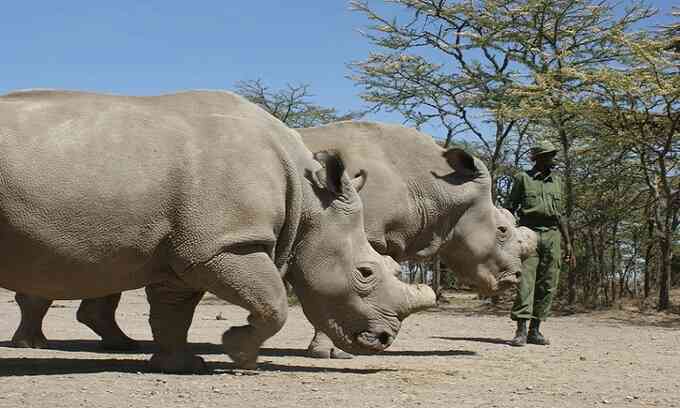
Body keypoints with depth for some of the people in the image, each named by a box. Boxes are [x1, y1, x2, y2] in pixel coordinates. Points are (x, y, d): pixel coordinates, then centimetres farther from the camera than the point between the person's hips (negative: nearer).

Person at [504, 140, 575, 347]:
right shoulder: (523, 178, 4)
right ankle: (521, 331, -13)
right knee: (525, 283, -12)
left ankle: (535, 331, 9)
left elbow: (560, 215, 20)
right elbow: (509, 208, 4)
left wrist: (568, 243, 15)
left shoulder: (557, 181, 17)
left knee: (547, 286, 2)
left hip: (552, 237, 5)